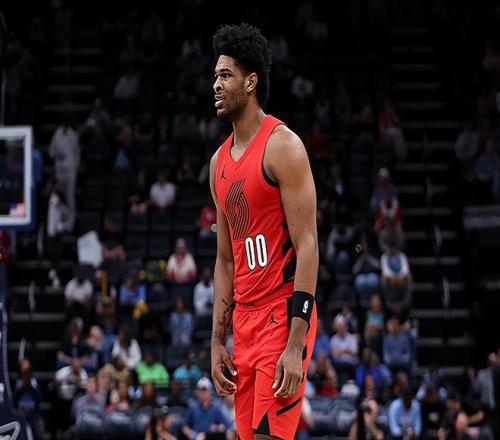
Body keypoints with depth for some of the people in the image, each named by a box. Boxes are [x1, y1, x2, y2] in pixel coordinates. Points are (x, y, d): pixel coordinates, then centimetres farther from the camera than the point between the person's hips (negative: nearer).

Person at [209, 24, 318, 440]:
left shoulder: (282, 145, -11)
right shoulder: (220, 161, 14)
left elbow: (307, 245, -16)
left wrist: (296, 343, -22)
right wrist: (218, 341, 13)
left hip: (282, 317, -8)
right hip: (245, 320, 8)